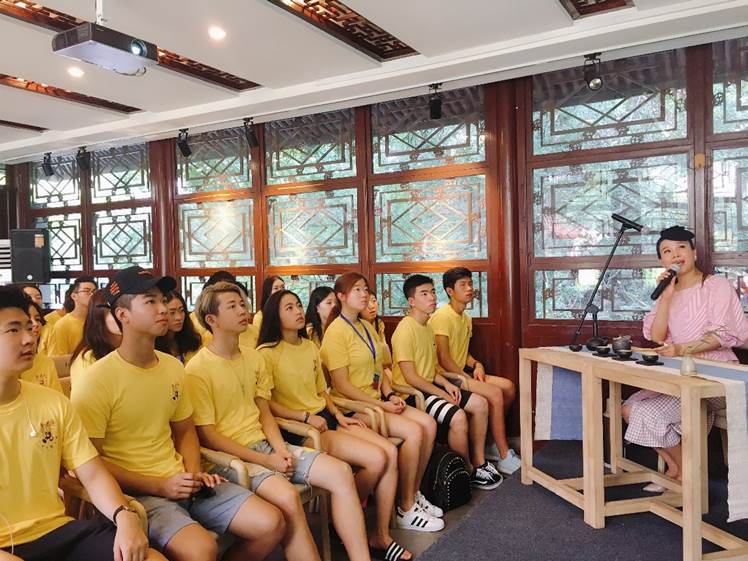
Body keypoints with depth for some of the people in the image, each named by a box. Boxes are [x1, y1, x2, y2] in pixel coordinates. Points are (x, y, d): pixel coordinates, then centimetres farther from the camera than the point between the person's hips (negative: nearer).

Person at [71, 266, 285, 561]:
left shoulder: (173, 367, 7)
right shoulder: (95, 381, -13)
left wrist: (194, 473, -1)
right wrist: (158, 486, -16)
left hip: (180, 481, 6)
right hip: (133, 492, -6)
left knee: (271, 525, -3)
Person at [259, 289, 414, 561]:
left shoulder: (310, 347, 15)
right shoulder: (267, 353, -9)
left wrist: (338, 414, 5)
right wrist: (307, 417, -17)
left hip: (326, 418, 8)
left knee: (390, 451, -11)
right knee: (376, 458, -20)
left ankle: (381, 535, -1)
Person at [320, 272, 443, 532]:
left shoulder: (367, 327, 14)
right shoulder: (336, 331, -13)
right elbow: (342, 385, -17)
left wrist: (391, 395, 0)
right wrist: (381, 405, -17)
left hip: (376, 400, 8)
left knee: (429, 424, -6)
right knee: (413, 432, -21)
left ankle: (414, 494, 9)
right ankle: (406, 510, -6)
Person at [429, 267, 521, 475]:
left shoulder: (466, 318, 15)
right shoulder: (443, 316, -16)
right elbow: (443, 358, -20)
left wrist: (476, 365, 2)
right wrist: (467, 380, -18)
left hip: (462, 372, 10)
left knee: (508, 387, 1)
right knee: (495, 393, -22)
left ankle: (493, 445, 11)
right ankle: (505, 457, -13)